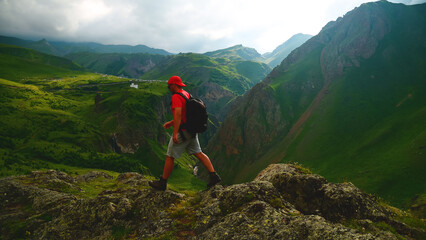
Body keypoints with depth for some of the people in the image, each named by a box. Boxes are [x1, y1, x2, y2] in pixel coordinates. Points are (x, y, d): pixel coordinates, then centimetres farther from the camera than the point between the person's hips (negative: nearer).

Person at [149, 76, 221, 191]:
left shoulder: (176, 96, -16)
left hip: (182, 132, -9)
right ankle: (213, 176, 6)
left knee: (170, 157, 3)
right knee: (198, 153, 11)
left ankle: (162, 183, 15)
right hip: (192, 131, 9)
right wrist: (171, 122, 23)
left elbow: (178, 113, -28)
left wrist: (175, 133, -30)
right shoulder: (187, 94, 14)